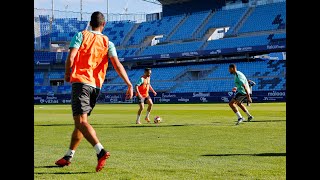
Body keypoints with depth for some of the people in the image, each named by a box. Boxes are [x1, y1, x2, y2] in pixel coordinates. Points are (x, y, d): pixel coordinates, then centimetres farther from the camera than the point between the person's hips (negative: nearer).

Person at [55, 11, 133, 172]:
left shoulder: (81, 35, 2)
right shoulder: (107, 43, 9)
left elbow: (70, 58, -9)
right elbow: (117, 65, -4)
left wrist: (67, 74, 8)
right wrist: (129, 85, -7)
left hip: (80, 82, -5)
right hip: (96, 86, 5)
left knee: (81, 121, -13)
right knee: (81, 121, 17)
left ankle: (101, 151, -32)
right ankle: (68, 157, 25)